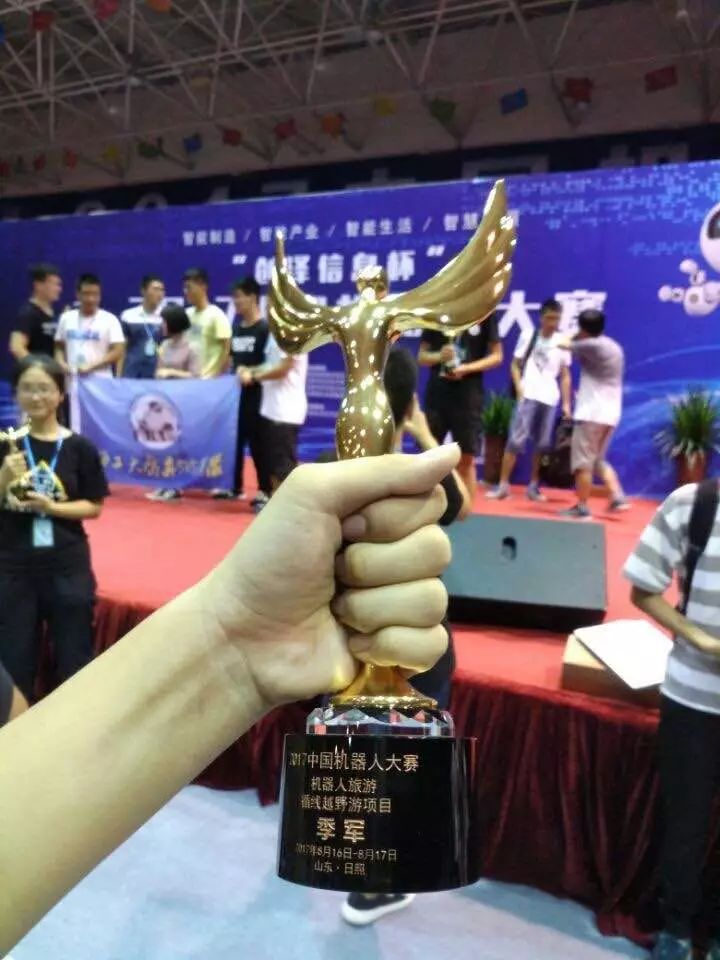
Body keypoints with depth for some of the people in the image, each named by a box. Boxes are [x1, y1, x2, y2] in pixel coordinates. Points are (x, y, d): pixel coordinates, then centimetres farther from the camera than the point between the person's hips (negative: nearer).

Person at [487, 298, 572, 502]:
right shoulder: (528, 335, 4)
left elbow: (565, 376, 12)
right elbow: (515, 365, 5)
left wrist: (566, 404, 6)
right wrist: (519, 389, -9)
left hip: (550, 399, 3)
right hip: (528, 396, -3)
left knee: (542, 444, 5)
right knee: (516, 439, -8)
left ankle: (534, 486, 14)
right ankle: (503, 485, -5)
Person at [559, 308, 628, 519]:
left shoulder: (593, 345, -13)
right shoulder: (613, 347, 16)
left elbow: (567, 344, 0)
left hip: (592, 413, -9)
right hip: (610, 414, 9)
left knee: (582, 462, -2)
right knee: (598, 459, 19)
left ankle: (582, 507, 2)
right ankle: (618, 497, 9)